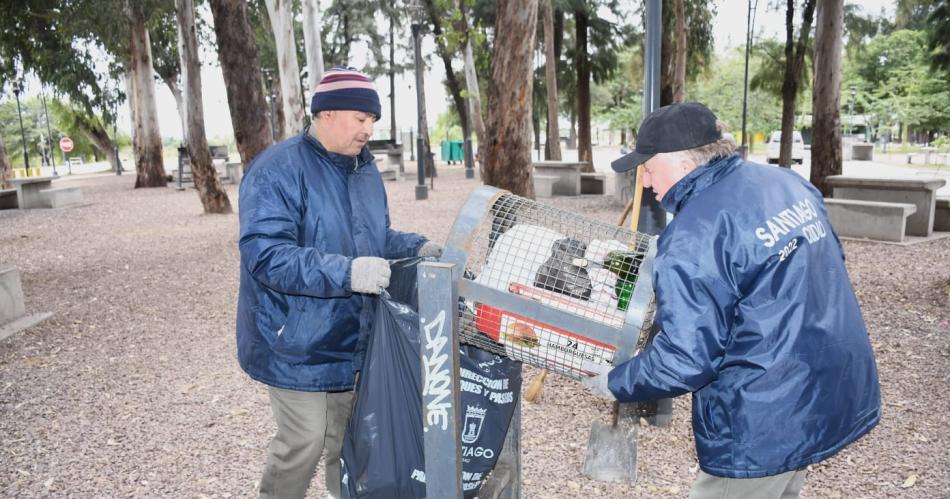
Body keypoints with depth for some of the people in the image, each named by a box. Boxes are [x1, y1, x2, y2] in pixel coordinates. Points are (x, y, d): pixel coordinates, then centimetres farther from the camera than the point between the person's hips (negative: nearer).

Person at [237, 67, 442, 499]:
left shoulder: (364, 168, 7)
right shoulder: (278, 170, -18)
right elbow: (265, 255, -27)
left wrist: (417, 248, 0)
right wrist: (346, 272, -35)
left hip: (353, 338, 7)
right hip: (298, 342, -7)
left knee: (347, 437, 20)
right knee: (305, 440, 2)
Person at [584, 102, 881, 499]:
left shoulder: (692, 238, -23)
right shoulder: (789, 183, 3)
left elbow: (685, 360, -24)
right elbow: (828, 267, 17)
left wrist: (615, 384, -7)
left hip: (767, 425, -8)